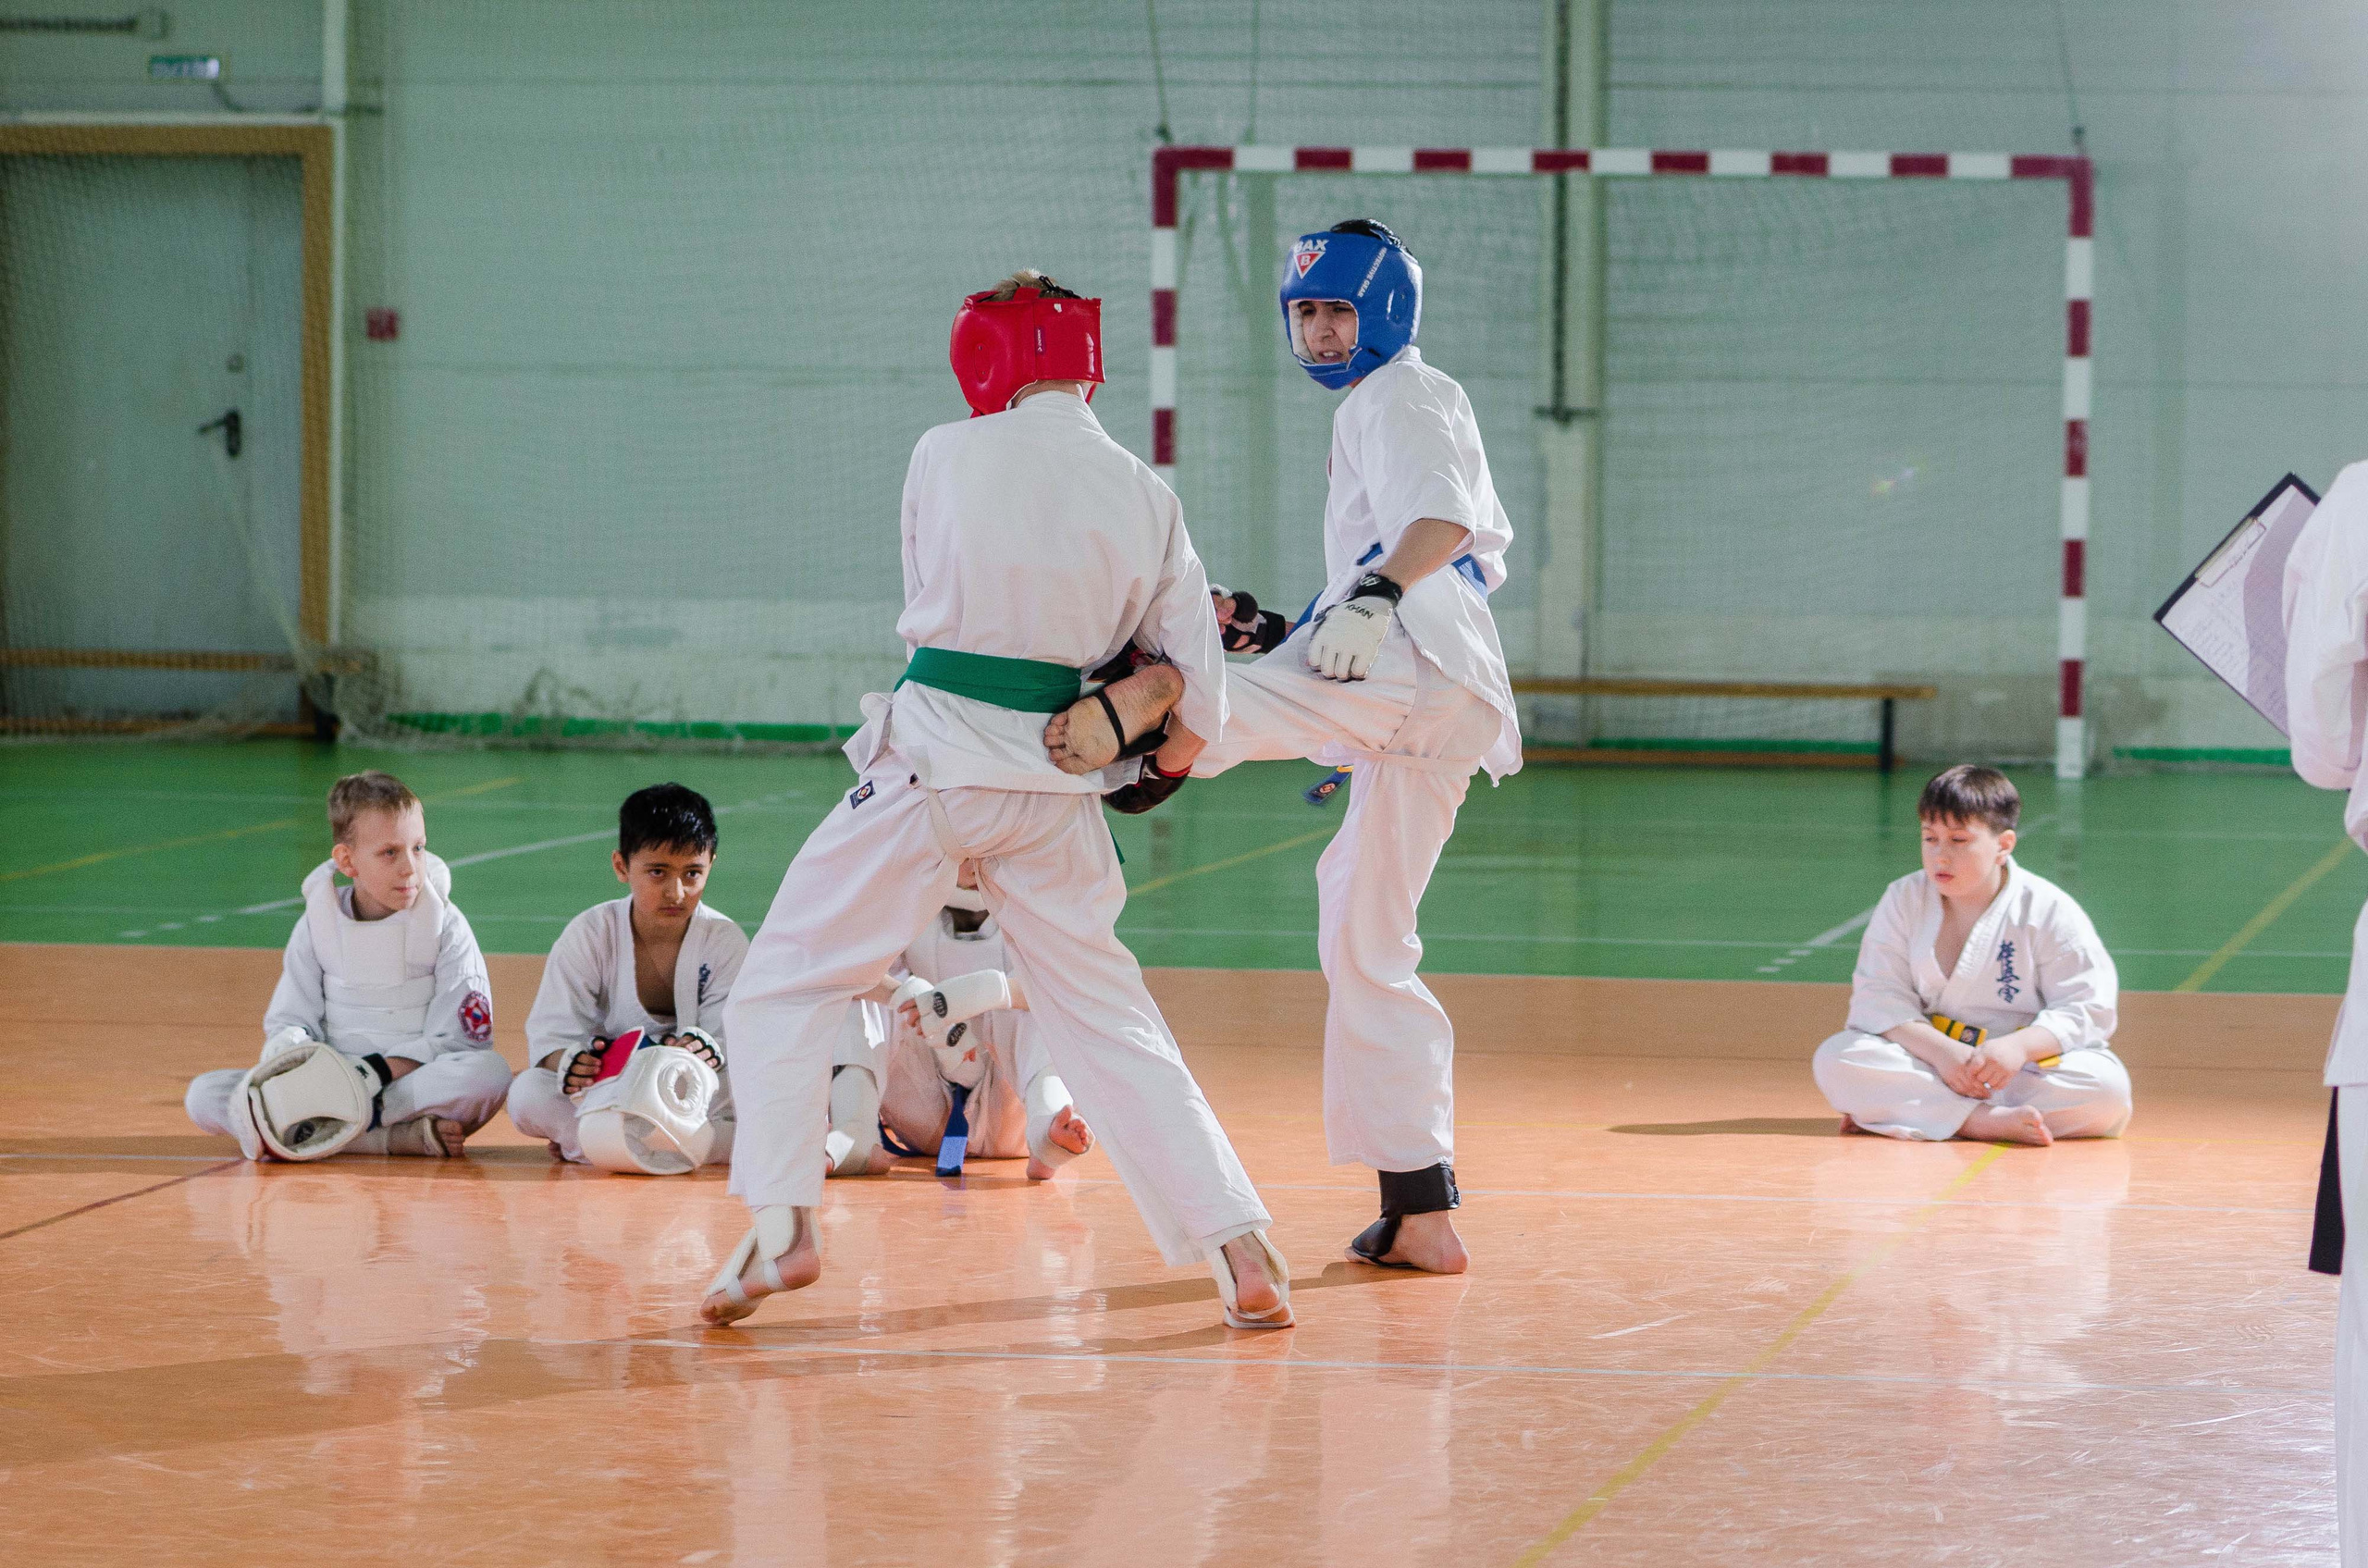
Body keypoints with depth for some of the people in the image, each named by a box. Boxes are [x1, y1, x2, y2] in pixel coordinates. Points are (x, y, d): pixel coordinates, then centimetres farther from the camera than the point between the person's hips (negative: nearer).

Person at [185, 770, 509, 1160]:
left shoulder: (446, 926, 1)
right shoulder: (318, 925, 7)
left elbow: (459, 1040, -5)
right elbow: (288, 1022, 7)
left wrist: (378, 1073, -18)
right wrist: (290, 1062, -17)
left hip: (420, 1084, -2)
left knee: (491, 1071, -34)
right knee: (203, 1094, -18)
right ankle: (403, 1137, -31)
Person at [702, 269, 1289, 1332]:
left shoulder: (947, 457, -4)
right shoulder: (1147, 499, 3)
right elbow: (1198, 702, 5)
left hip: (933, 761, -3)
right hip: (1054, 792, 3)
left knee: (787, 987, 10)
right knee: (1109, 1019, 14)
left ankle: (781, 1225, -2)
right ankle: (1241, 1250, 8)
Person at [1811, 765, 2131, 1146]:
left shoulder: (2049, 911, -4)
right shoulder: (1903, 900, 2)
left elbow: (2088, 1008, -8)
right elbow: (1878, 996, -6)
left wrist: (2019, 1047, -26)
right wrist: (1941, 1050, -23)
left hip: (2024, 1069, -1)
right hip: (1927, 1063, 1)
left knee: (2108, 1086, -31)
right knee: (1835, 1057, -23)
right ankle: (1987, 1121, -35)